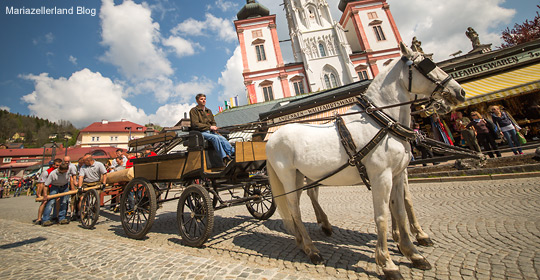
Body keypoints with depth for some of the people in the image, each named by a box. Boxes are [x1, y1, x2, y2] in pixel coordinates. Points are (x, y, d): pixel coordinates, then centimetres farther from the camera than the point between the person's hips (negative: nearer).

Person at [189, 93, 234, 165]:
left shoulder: (208, 111, 24)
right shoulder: (194, 110, 3)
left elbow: (213, 122, 25)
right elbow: (195, 124, -10)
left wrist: (214, 127, -1)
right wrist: (209, 127, -15)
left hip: (210, 132, 6)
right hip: (200, 132, -6)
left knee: (222, 138, -24)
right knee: (215, 137, -33)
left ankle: (233, 153, -35)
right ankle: (225, 158, -39)